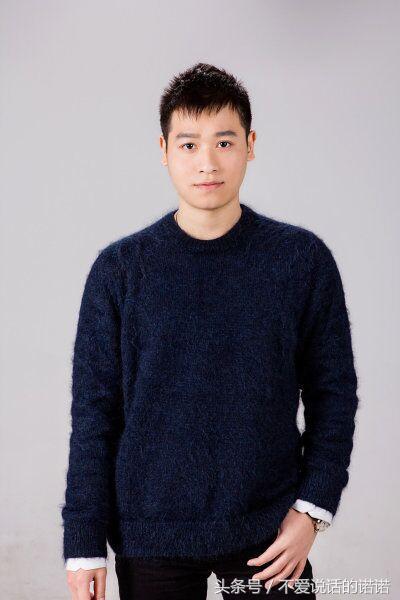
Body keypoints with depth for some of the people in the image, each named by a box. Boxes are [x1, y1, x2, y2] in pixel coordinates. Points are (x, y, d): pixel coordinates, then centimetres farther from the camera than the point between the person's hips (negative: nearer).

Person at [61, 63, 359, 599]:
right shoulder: (119, 269, -3)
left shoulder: (303, 259, -3)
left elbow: (334, 390, 2)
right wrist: (84, 543, -3)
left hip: (269, 533, 0)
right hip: (150, 535, 0)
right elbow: (93, 409, -2)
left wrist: (314, 507, -6)